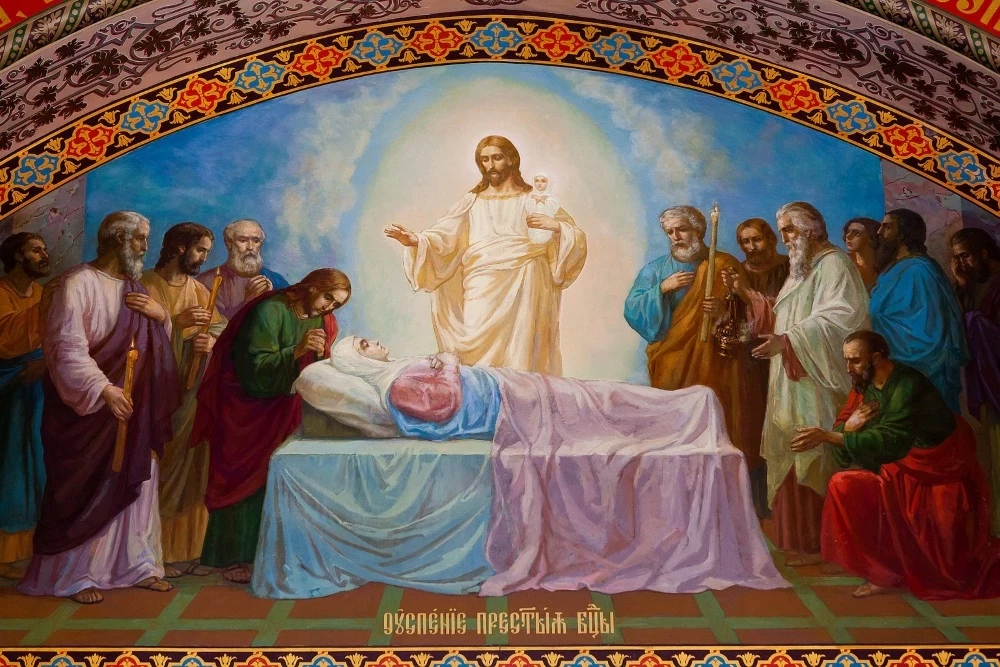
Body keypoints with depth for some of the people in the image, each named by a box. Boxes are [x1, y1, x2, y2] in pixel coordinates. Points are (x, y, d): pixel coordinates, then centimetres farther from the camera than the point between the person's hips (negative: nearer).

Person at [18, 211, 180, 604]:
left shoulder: (134, 287, 12)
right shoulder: (78, 283, -11)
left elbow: (157, 340, 17)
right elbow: (66, 347, -20)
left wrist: (160, 315, -5)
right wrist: (104, 389, -31)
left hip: (136, 405, 7)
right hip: (89, 408, -7)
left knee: (135, 483, 10)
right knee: (86, 488, 1)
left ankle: (137, 565, 19)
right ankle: (75, 573, 12)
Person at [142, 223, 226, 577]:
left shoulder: (199, 290, 15)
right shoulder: (147, 284, -1)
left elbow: (221, 328, 3)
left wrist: (213, 341, -18)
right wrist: (177, 321, -20)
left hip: (194, 391, 5)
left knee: (192, 470, 4)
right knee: (160, 471, -4)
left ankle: (185, 550, 11)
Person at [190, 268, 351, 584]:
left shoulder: (322, 322, 4)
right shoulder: (270, 311, -18)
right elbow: (255, 368, -24)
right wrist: (297, 351, -33)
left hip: (284, 410, 6)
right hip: (247, 407, -6)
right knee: (247, 478, -1)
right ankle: (235, 557, 9)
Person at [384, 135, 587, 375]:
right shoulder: (472, 202, 16)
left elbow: (578, 238, 11)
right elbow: (443, 236, 1)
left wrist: (555, 226, -8)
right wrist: (414, 240, -17)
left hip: (524, 286, 0)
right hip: (484, 288, 0)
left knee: (519, 353, -5)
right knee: (480, 353, -11)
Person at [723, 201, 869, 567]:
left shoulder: (834, 265, -10)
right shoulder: (801, 268, 20)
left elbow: (836, 320, -23)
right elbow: (784, 316, 22)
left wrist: (787, 341, -30)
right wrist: (746, 294, 13)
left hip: (817, 384, -9)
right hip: (793, 382, 9)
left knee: (814, 458, -6)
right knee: (793, 457, 10)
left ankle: (816, 543, 2)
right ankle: (798, 537, 18)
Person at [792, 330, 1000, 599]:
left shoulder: (908, 386, -24)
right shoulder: (865, 385, -1)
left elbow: (889, 442, -36)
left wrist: (827, 436, -41)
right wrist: (849, 426, -24)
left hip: (940, 477, -7)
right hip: (900, 470, 7)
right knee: (844, 485, -11)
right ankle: (884, 572, -3)